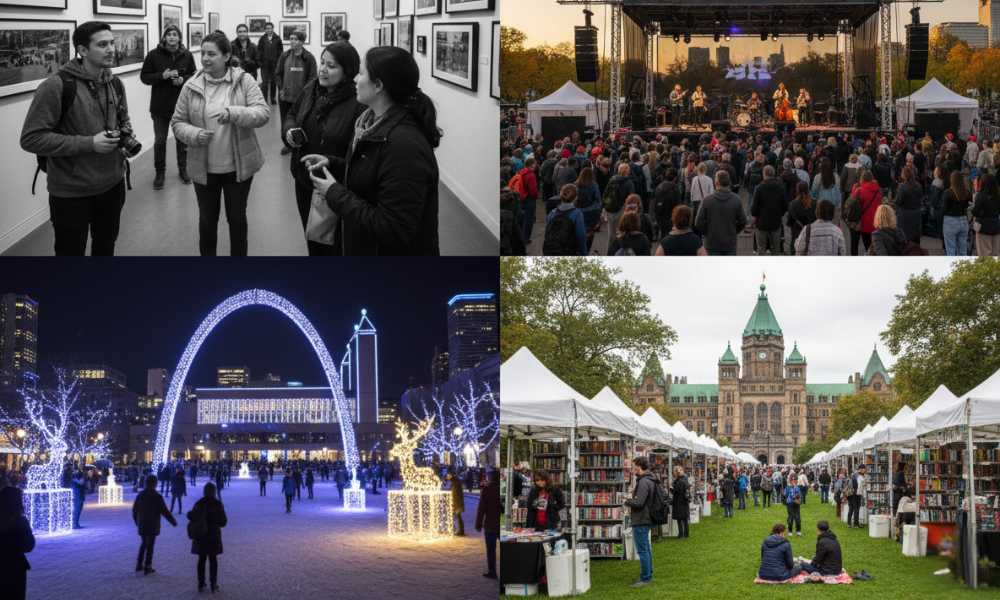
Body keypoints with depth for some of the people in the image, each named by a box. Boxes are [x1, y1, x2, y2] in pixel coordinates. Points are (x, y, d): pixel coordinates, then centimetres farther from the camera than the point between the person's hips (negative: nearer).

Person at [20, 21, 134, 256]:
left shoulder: (115, 84, 3)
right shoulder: (57, 86, -20)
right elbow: (31, 138, -22)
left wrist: (127, 137, -5)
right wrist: (89, 143, -25)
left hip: (113, 184, 6)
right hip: (71, 192, -6)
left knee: (106, 246, 23)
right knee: (71, 252, 7)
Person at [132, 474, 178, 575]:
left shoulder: (140, 495, 2)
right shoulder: (157, 497, -15)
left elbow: (134, 509, 12)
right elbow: (165, 511, -14)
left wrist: (137, 521, 28)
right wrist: (173, 521, -2)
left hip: (142, 525, 5)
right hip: (152, 526, -5)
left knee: (144, 543, 21)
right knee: (150, 545, 2)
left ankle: (139, 564, 24)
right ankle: (147, 567, 3)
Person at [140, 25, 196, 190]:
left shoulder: (187, 55, -2)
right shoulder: (154, 55, -7)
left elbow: (194, 75, 8)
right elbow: (144, 77, -4)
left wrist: (183, 80, -13)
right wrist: (162, 76, -19)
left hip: (182, 104, 1)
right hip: (160, 106, -1)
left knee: (182, 139, 12)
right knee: (160, 140, 3)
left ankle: (183, 169, 30)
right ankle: (160, 173, 17)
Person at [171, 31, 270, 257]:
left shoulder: (245, 81, -8)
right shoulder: (191, 87, -4)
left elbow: (263, 113, -17)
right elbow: (178, 122, 2)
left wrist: (234, 113, -33)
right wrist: (194, 134, -20)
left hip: (239, 166, -1)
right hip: (203, 168, 1)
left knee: (237, 217, 14)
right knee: (207, 219, 15)